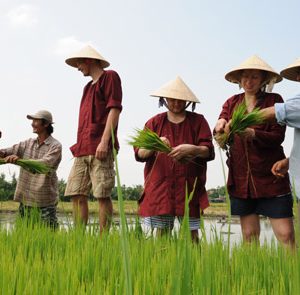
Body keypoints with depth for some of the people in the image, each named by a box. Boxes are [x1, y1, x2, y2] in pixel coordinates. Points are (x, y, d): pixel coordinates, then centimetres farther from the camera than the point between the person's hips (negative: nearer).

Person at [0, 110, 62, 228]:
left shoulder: (55, 146, -7)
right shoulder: (28, 143, 12)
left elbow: (44, 164, -23)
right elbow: (11, 150, 0)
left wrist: (20, 160, -36)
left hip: (45, 199, -5)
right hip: (25, 197, 5)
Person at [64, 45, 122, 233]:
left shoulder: (110, 77, 4)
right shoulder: (88, 87, 28)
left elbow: (114, 109, -8)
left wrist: (104, 141, -17)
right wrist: (79, 146, 17)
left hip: (100, 148, -8)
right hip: (83, 149, 8)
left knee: (102, 195, -8)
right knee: (77, 195, 2)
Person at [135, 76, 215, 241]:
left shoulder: (198, 121, 9)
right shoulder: (155, 122, 12)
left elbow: (209, 151, 0)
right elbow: (139, 153, 4)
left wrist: (191, 149, -20)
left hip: (189, 187, -1)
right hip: (160, 187, 1)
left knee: (191, 234, -2)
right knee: (161, 234, 1)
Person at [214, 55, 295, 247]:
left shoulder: (274, 100, 1)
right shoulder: (232, 102, 10)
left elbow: (278, 137, -10)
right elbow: (220, 136, -3)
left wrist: (252, 134, -27)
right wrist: (221, 123, -26)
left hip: (270, 177, -3)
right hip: (241, 177, 3)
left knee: (285, 235, -6)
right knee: (249, 235, 9)